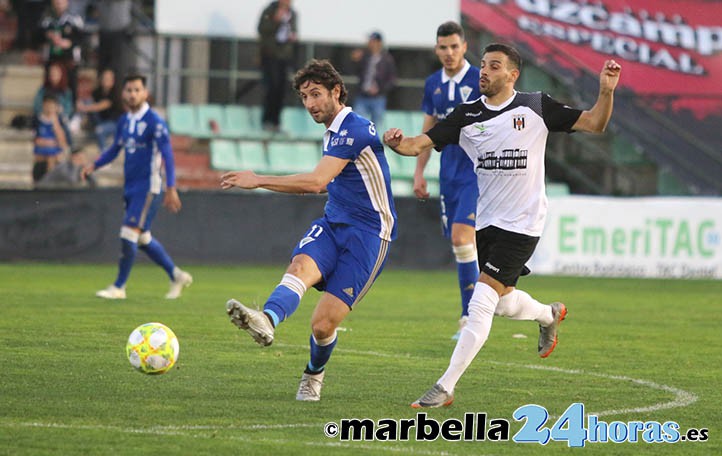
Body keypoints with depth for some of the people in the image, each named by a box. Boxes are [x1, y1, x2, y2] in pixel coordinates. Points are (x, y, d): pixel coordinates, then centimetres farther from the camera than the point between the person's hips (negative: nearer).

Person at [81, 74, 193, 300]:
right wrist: (94, 166, 7)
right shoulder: (124, 121, 11)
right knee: (143, 239, 13)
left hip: (148, 187, -8)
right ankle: (177, 275, 27)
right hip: (131, 186, 8)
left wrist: (171, 189, -19)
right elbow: (115, 148, 23)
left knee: (129, 234, -12)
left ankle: (119, 287, -4)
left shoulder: (154, 121, -12)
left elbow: (167, 154, -14)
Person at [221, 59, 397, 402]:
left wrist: (259, 180, -22)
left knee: (323, 324, -13)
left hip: (368, 235, -8)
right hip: (332, 225, 8)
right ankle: (266, 321, -59)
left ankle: (314, 373, 20)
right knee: (301, 266, -29)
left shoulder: (354, 129, -14)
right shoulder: (333, 132, 17)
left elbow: (317, 181, -24)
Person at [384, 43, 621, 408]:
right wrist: (398, 143, -27)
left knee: (481, 303, -13)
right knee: (503, 302, 18)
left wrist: (606, 92, -18)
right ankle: (550, 314, 53)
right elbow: (421, 143, -5)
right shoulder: (466, 115, 2)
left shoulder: (536, 107, -5)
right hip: (484, 222, 5)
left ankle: (445, 388, -11)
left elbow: (594, 124, 0)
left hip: (521, 223, -5)